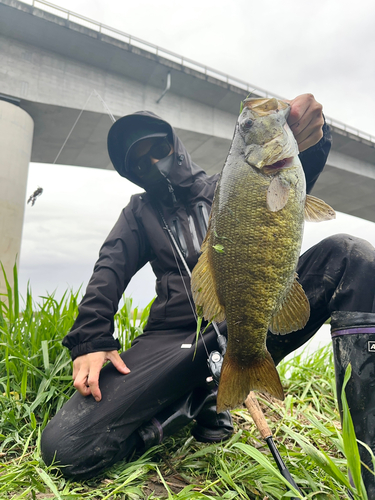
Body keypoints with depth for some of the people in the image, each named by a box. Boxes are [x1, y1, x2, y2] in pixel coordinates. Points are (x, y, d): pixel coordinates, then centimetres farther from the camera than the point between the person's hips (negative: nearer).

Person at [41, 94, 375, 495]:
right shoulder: (140, 212, 21)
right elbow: (110, 270, 6)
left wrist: (308, 144, -26)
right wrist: (90, 340, -11)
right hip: (175, 338, 1)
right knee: (63, 444, -18)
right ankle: (198, 398, -1)